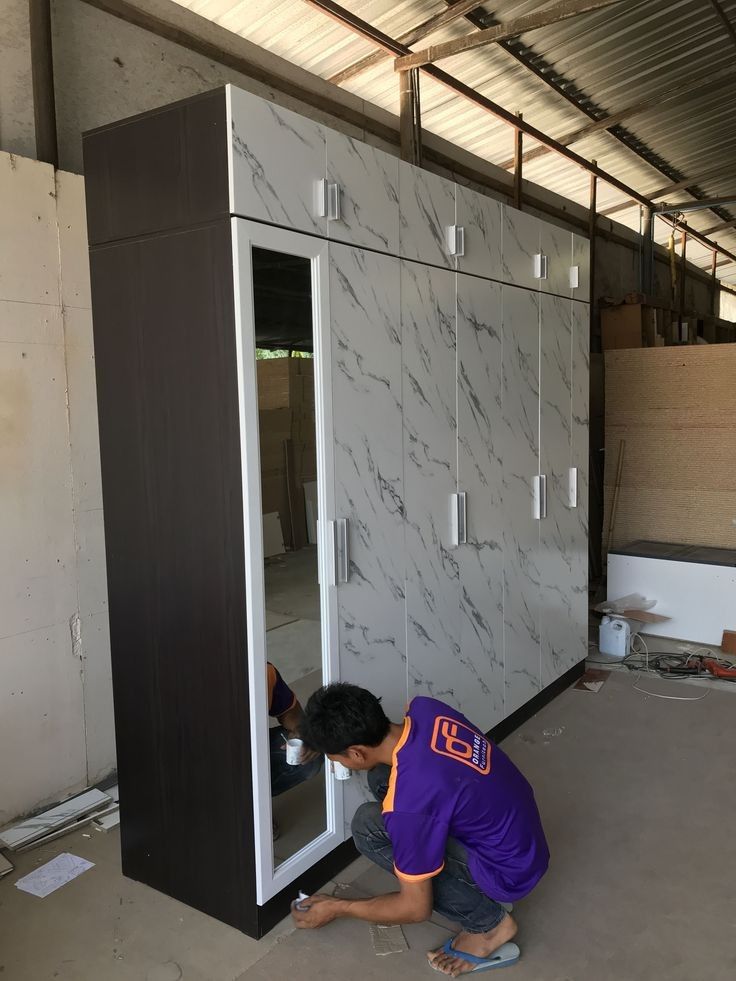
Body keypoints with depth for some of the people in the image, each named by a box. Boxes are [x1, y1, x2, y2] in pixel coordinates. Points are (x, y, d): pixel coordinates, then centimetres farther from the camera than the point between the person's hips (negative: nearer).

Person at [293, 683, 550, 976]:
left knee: (369, 826, -14)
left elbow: (417, 908, -16)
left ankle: (489, 923, -2)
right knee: (381, 776, 3)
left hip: (509, 868, -8)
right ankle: (480, 889, 12)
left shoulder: (407, 803, -32)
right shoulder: (424, 708, -12)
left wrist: (336, 908, -3)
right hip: (518, 824, 8)